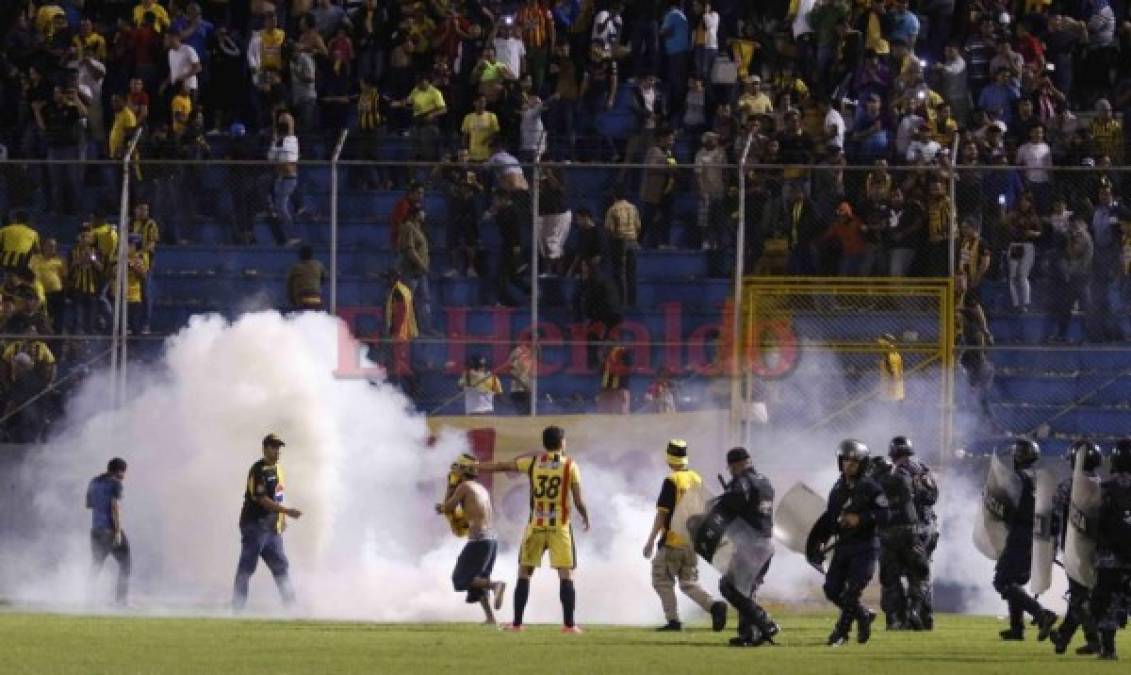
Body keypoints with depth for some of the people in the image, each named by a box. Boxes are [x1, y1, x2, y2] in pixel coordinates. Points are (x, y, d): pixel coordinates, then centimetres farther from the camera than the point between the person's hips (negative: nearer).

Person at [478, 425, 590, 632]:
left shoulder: (533, 462, 1)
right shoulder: (570, 466, -3)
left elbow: (500, 466, 8)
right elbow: (578, 501, -4)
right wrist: (585, 517, 17)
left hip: (536, 524, 2)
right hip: (560, 526, -2)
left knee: (524, 573, 11)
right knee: (566, 575, 1)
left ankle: (517, 623, 9)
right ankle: (569, 624, -4)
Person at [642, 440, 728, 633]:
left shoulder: (671, 481, -13)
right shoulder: (697, 480, 8)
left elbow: (662, 514, -14)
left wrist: (651, 541, -11)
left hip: (673, 541, -6)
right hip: (693, 542, 6)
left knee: (662, 580, 7)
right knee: (689, 582, 12)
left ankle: (673, 620, 0)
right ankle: (715, 605, -11)